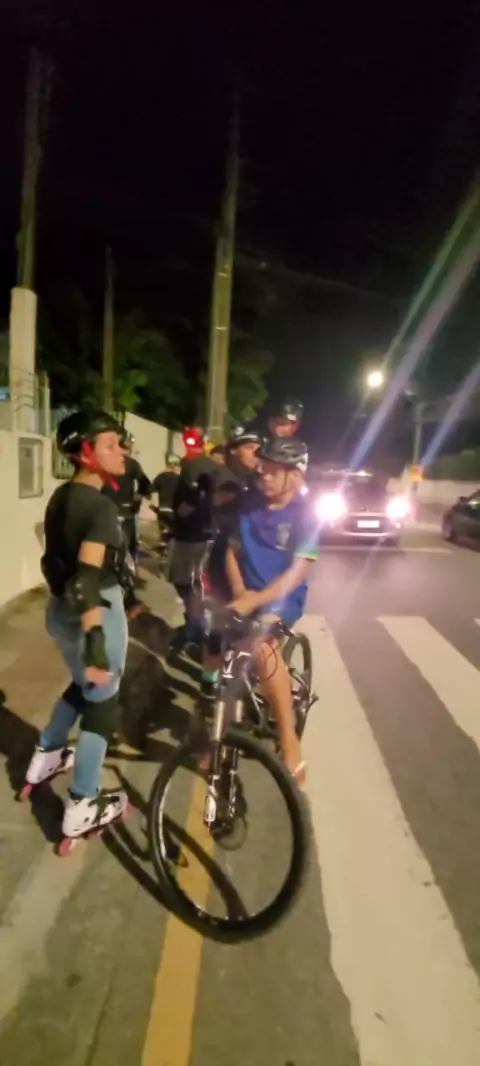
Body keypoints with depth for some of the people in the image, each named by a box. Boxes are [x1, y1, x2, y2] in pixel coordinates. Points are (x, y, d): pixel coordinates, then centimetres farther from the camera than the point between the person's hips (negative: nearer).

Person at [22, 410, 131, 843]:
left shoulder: (61, 496, 5)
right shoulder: (101, 506, -22)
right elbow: (87, 579, -31)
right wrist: (97, 643, -33)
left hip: (59, 609, 9)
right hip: (96, 613, -9)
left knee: (82, 685, 30)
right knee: (103, 703, 7)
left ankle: (46, 757, 45)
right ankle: (82, 807, 17)